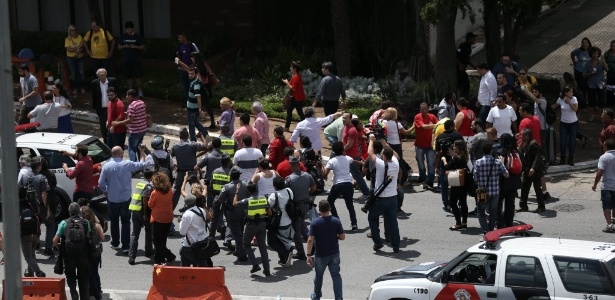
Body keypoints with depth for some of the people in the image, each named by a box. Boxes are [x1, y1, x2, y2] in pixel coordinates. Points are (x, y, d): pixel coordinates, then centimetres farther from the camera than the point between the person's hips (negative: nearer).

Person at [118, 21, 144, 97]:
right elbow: (119, 47, 11)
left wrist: (135, 47, -17)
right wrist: (124, 46, -9)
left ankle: (140, 91, 2)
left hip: (136, 60, -3)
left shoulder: (137, 36, -2)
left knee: (137, 76, -6)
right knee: (129, 76, 7)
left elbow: (142, 47, 0)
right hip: (127, 60, 3)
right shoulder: (123, 37, 7)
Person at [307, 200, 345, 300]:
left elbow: (310, 240, -17)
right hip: (334, 254, 1)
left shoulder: (314, 223, -14)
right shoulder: (336, 221, -10)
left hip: (320, 255, -1)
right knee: (336, 275, 7)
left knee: (318, 276, 17)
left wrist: (309, 255, -12)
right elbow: (342, 237, -6)